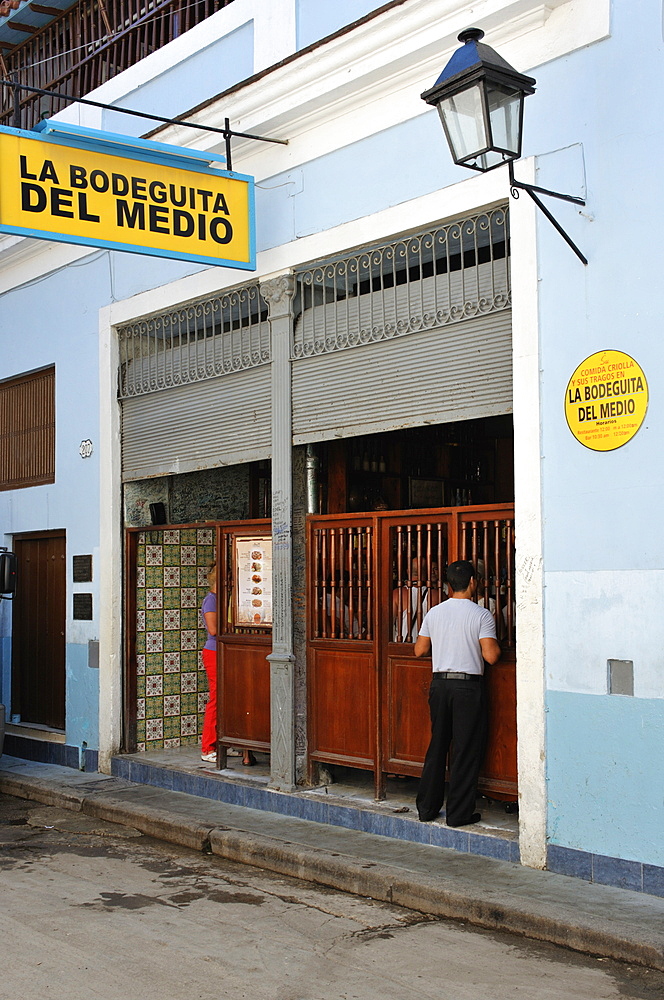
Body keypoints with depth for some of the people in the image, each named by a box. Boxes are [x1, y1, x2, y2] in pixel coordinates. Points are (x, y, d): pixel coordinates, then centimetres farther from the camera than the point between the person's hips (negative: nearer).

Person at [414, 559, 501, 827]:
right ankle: (459, 813, 6)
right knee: (466, 750, 3)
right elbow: (490, 656, -15)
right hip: (468, 685, -5)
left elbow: (420, 650, 10)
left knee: (437, 745, 14)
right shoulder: (481, 615, -9)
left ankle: (427, 808, 19)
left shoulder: (434, 613, 4)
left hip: (439, 684, 5)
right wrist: (497, 647, 6)